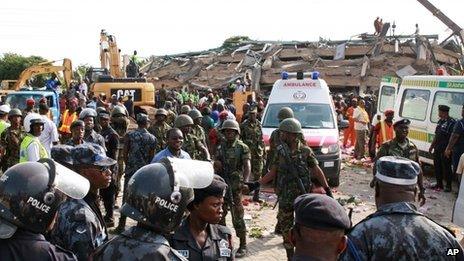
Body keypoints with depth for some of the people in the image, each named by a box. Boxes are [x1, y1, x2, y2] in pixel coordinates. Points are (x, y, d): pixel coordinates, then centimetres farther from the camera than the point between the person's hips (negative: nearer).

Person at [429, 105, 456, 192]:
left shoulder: (452, 122, -13)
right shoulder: (440, 121, 13)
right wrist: (432, 146, 21)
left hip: (446, 150, -8)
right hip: (437, 149, 8)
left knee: (446, 168, 0)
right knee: (437, 167, 13)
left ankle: (448, 186, 10)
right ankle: (439, 184, 25)